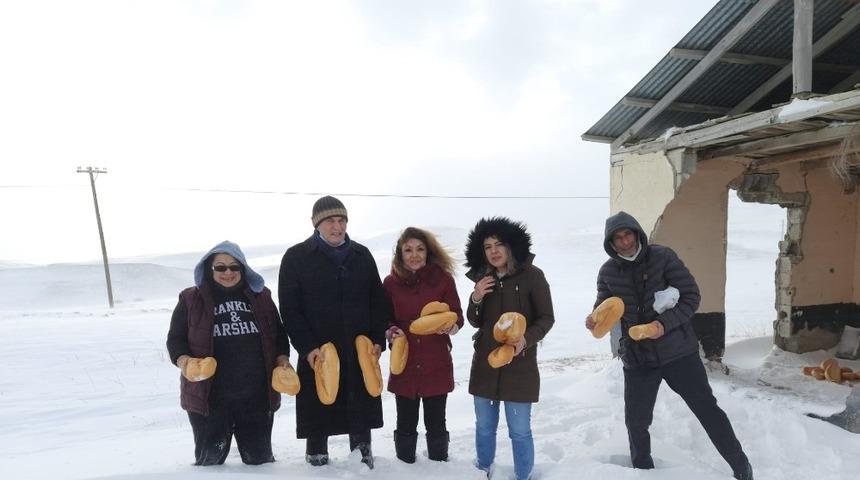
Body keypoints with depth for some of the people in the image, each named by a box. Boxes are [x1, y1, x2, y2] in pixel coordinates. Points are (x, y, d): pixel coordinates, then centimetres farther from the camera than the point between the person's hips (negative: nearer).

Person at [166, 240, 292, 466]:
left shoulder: (260, 296, 9)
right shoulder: (191, 300, 1)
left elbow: (278, 333, 16)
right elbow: (175, 338, 4)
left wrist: (282, 357, -1)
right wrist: (183, 360, -16)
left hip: (257, 395, 2)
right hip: (209, 395, -2)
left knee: (260, 457, 13)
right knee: (210, 459, 9)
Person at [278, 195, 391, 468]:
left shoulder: (362, 255, 7)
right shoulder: (296, 257, -3)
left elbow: (379, 301, 9)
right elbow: (289, 308, -6)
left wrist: (378, 340, 0)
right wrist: (307, 347, -13)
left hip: (361, 352, 3)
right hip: (317, 354, -2)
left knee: (361, 411, 12)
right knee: (318, 413, 8)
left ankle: (363, 457, 31)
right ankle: (317, 459, 28)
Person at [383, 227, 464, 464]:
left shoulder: (443, 279, -4)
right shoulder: (391, 282, -1)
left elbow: (457, 315, 0)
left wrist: (450, 325, -21)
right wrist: (392, 331, -14)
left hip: (436, 364, -1)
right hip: (404, 364, 1)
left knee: (436, 423, 11)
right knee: (406, 424, 12)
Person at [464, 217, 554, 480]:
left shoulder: (532, 275, -9)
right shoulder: (483, 278, 4)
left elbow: (546, 318, -6)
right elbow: (476, 322, 9)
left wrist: (526, 339, -23)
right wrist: (476, 298, -10)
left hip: (520, 365, -4)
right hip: (485, 363, 4)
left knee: (519, 431, 3)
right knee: (484, 427, 16)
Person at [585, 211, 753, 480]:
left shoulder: (662, 257, -10)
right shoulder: (608, 272, -2)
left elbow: (691, 297, -9)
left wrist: (665, 323, -23)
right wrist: (595, 320, -20)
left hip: (677, 352, -2)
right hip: (637, 358, 2)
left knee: (707, 409, 9)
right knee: (636, 421, 10)